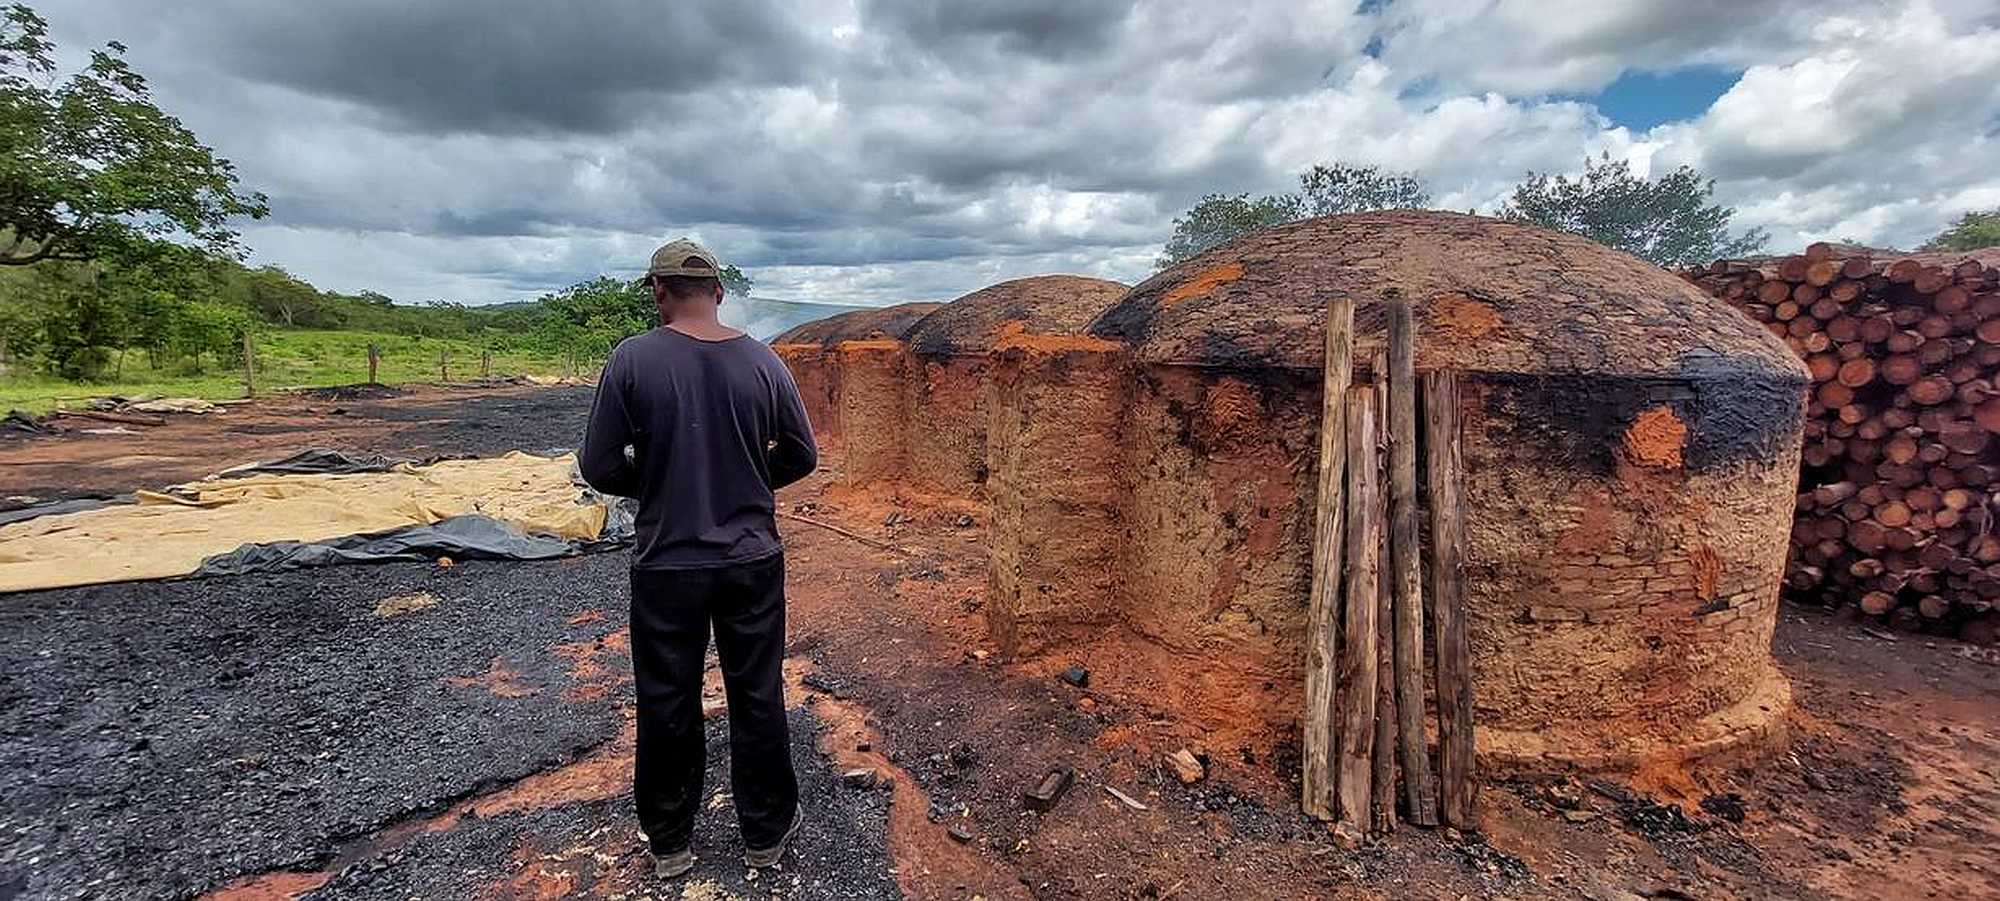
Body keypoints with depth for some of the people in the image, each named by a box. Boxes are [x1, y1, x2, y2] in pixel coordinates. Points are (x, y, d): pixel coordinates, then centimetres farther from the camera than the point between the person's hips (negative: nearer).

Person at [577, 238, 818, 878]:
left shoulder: (633, 359, -11)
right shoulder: (762, 361, -4)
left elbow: (598, 467, -8)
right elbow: (801, 457, 3)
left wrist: (650, 485, 11)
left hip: (666, 566, -1)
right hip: (752, 561, 2)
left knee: (667, 706, 16)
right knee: (757, 699, 15)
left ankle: (669, 841, 35)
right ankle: (767, 832, 32)